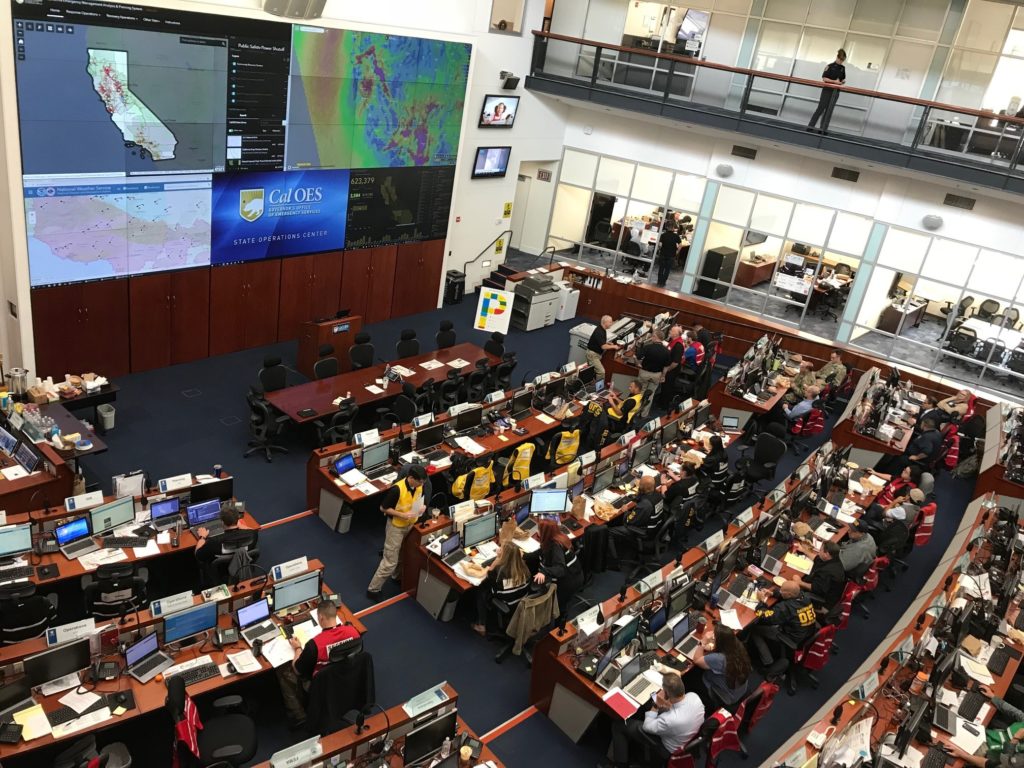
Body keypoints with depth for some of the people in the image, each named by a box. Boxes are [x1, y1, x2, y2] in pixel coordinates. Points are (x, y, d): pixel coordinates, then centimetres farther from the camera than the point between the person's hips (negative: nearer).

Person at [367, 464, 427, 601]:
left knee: (403, 556, 24)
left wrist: (421, 507, -12)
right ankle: (373, 589, 11)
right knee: (390, 562, -2)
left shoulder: (419, 486, -11)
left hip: (411, 525, 6)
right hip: (396, 527, -6)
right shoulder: (397, 489, -31)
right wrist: (402, 515, -28)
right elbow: (383, 508, -20)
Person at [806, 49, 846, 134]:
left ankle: (823, 129, 6)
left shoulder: (843, 68, 10)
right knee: (821, 108, -5)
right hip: (827, 90, -5)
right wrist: (834, 81, -17)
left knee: (829, 110, 3)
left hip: (836, 91, 5)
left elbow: (843, 79, 20)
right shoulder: (830, 66, -5)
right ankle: (810, 126, 1)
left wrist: (843, 81, -4)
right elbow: (824, 78, -9)